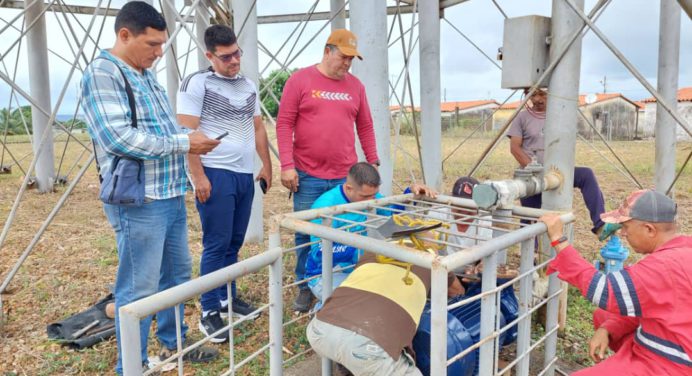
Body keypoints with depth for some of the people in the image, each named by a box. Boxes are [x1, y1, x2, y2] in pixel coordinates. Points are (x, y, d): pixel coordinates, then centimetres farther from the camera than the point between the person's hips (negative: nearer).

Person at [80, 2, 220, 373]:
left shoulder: (147, 75, 16)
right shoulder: (102, 73, -12)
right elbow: (118, 137, -23)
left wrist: (191, 139, 2)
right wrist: (183, 143, -18)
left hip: (171, 195, 9)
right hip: (139, 201, -9)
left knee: (176, 273, 19)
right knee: (139, 288, 1)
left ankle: (173, 342, 37)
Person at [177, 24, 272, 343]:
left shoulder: (249, 86, 15)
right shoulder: (196, 83, -5)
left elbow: (258, 127, 20)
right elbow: (186, 133, -11)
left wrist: (266, 165, 14)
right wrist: (198, 176, -16)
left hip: (245, 175, 6)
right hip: (215, 175, -6)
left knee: (234, 242, 12)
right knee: (216, 245, -2)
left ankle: (227, 298, 27)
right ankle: (209, 312, 10)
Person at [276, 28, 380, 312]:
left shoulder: (355, 85, 11)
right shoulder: (300, 80, 0)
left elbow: (365, 126, 16)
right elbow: (284, 123, -3)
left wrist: (373, 161, 11)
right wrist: (287, 166, -10)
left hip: (346, 176, 3)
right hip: (307, 176, -2)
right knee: (306, 234, 5)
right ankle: (305, 287, 21)